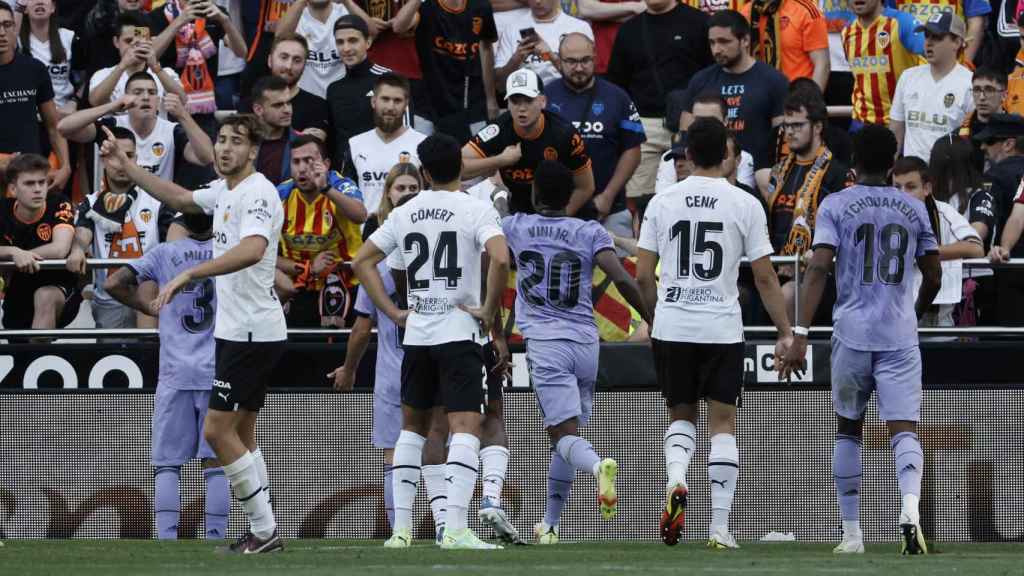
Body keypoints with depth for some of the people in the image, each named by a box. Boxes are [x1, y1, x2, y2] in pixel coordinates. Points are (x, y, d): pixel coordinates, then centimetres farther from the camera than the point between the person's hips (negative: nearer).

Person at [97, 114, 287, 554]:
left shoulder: (258, 193, -18)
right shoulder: (224, 191, 12)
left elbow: (252, 250, -36)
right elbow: (180, 199, 31)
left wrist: (188, 275, -41)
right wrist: (127, 168, 23)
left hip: (252, 332, -10)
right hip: (237, 331, 10)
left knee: (217, 430, -11)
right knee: (240, 434, 13)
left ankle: (264, 530, -6)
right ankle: (263, 533, 16)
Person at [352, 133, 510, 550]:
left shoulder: (405, 214, 9)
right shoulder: (476, 211, -6)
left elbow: (362, 261, 11)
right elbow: (500, 259, -22)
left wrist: (394, 312, 10)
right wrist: (489, 310, -9)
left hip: (416, 334, 5)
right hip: (460, 331, -5)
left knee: (412, 426, 18)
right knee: (465, 428, -9)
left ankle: (401, 527, 14)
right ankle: (455, 528, -23)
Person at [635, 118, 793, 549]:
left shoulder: (662, 202, 2)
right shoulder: (745, 205, -3)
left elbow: (643, 275, 4)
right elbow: (765, 277, -2)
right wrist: (786, 332, 6)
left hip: (671, 329, 1)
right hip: (722, 330, -1)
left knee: (681, 414, 17)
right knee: (722, 423, 5)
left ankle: (676, 480, -13)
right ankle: (719, 526, 0)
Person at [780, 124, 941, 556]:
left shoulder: (835, 207, 0)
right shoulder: (914, 209, 8)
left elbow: (818, 269, -10)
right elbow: (933, 278, 12)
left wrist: (800, 335, -13)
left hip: (852, 334, 0)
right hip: (900, 336, 0)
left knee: (848, 430, 15)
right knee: (904, 429, -6)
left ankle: (851, 535, 18)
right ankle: (910, 509, -33)